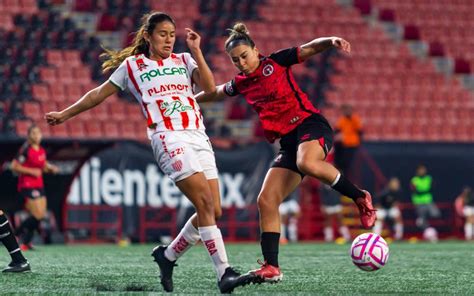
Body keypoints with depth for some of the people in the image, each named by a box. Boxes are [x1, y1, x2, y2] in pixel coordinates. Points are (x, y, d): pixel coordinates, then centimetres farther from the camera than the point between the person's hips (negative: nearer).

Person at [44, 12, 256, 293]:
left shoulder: (185, 60, 18)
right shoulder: (132, 66, 13)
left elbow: (209, 87, 2)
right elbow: (100, 93, 24)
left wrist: (196, 50, -2)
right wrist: (66, 114, 29)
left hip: (199, 137, 5)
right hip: (169, 138, -5)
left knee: (213, 211, -2)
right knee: (206, 204, -19)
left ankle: (168, 255, 20)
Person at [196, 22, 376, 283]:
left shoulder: (276, 62, 1)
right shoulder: (241, 84, 17)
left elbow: (310, 48, -5)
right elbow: (215, 93, 38)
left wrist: (331, 41, -25)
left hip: (311, 125, -6)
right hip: (288, 141, 7)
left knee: (307, 163, -40)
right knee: (266, 202, -6)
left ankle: (360, 198, -19)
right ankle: (271, 267, -4)